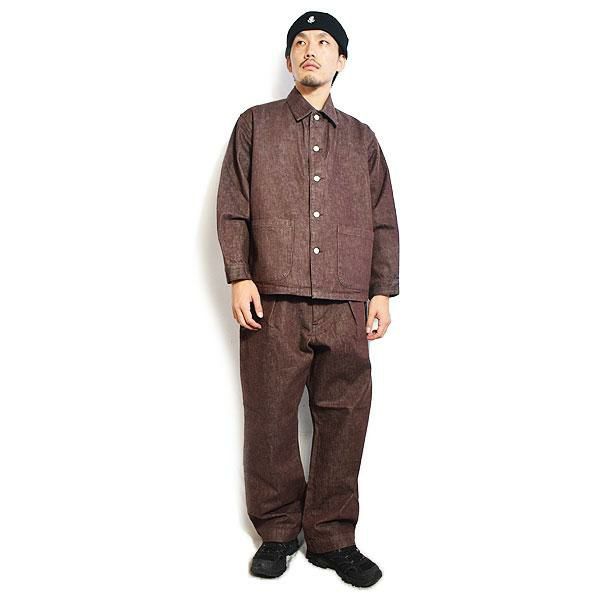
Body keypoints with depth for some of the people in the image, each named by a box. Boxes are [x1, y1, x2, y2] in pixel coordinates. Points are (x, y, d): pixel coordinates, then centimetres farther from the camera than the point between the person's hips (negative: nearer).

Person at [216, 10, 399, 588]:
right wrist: (239, 277, -5)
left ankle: (332, 537, 17)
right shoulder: (255, 124, 13)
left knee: (343, 420, 2)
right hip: (273, 302, -1)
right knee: (270, 418, 2)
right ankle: (277, 531, 20)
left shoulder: (361, 138, 18)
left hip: (346, 308, 2)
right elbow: (232, 208, 6)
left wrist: (382, 291, 5)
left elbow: (383, 221, 14)